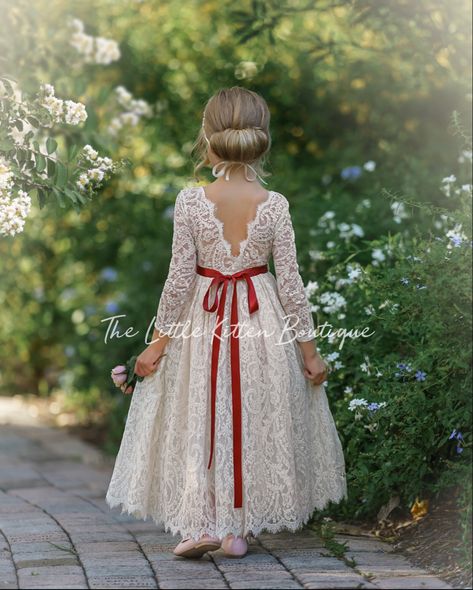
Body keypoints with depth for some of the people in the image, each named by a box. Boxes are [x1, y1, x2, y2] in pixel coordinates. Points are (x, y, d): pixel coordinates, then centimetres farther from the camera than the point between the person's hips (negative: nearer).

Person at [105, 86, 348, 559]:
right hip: (262, 323, 1)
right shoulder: (275, 205, -10)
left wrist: (158, 342, -1)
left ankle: (202, 524, 8)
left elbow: (180, 279, -11)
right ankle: (238, 528, 19)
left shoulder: (190, 201, -13)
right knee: (253, 422, 13)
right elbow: (290, 283, -8)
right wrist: (309, 349, 2)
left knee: (198, 422, 12)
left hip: (202, 320, -1)